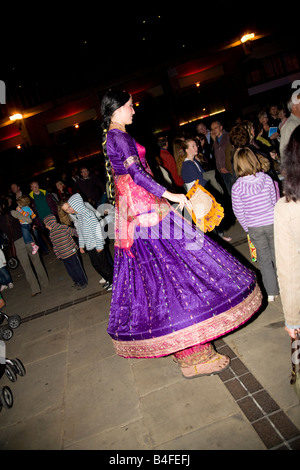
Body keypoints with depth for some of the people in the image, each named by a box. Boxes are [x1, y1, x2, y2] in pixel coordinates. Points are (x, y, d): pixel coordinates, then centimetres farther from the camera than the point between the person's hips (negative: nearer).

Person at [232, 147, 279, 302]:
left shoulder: (237, 186, -14)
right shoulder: (267, 179, -10)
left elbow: (238, 212, -7)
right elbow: (274, 201, 1)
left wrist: (246, 227, 8)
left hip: (254, 227, -1)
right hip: (272, 222, 1)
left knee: (264, 258, 13)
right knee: (276, 255, 19)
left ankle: (271, 292, 20)